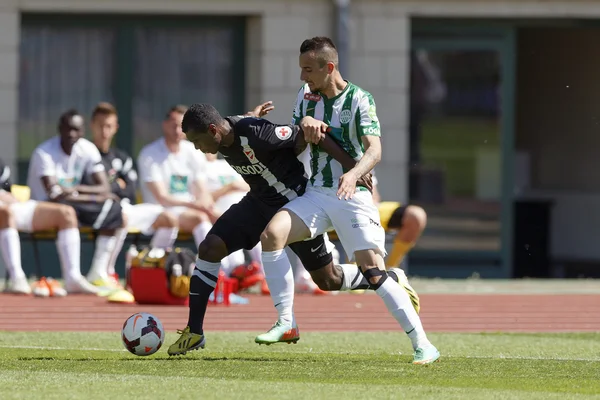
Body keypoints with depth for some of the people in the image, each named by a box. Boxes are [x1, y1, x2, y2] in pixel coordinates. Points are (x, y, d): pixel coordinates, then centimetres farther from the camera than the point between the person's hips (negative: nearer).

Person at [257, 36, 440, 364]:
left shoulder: (359, 100, -9)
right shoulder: (306, 96, 9)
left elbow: (374, 150, -20)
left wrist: (354, 174, -41)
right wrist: (304, 124, -4)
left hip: (353, 194, -5)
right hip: (316, 193, 5)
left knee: (374, 272, -16)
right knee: (272, 234, -20)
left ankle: (423, 345, -10)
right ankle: (286, 324, -11)